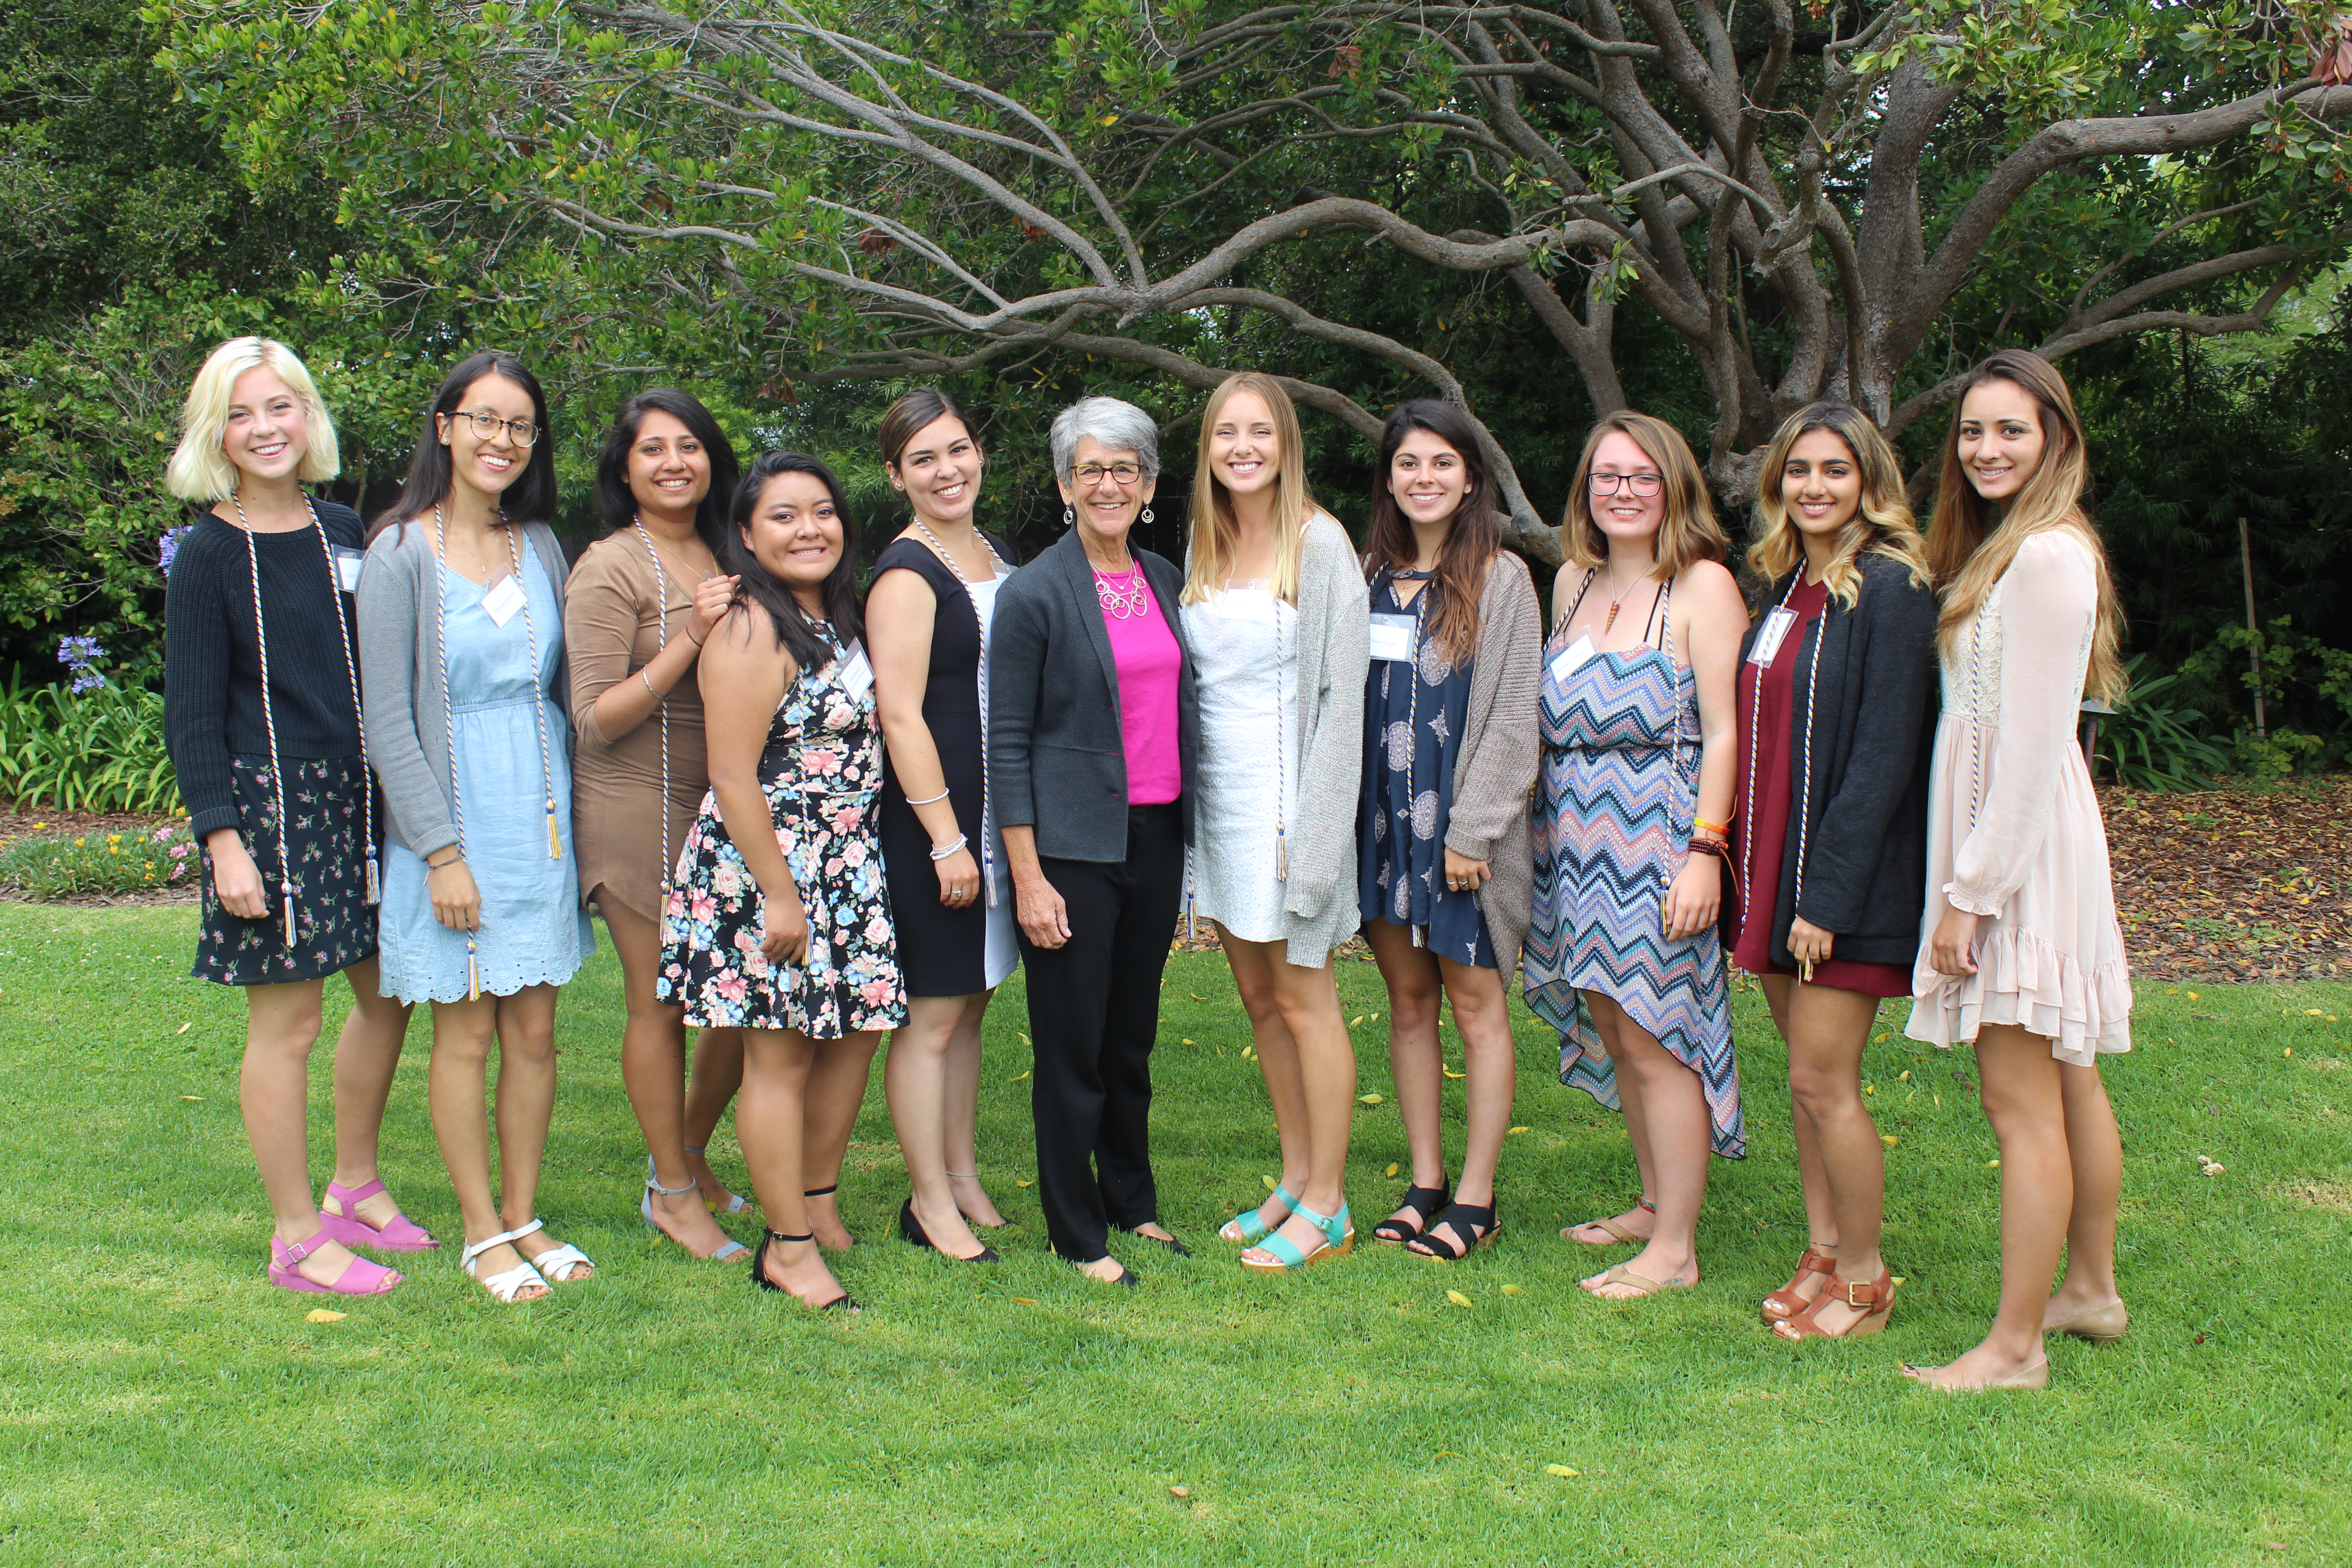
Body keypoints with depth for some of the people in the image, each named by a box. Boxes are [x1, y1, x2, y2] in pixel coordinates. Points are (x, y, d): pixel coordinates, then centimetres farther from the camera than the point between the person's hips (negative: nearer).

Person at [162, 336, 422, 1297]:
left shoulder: (345, 535, 9)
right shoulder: (208, 554, -6)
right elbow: (192, 714, -7)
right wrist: (221, 837, -15)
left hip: (362, 795, 6)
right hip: (270, 802, -6)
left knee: (388, 991, 12)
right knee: (287, 1021, 0)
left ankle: (356, 1190, 31)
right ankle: (297, 1238, 12)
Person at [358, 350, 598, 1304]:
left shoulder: (540, 545, 8)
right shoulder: (402, 555, -8)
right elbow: (387, 723, -10)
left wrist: (570, 819, 9)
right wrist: (441, 850, -14)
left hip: (540, 814, 5)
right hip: (452, 820, -4)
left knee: (534, 1029, 8)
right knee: (467, 1034, 3)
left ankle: (524, 1218, 21)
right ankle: (482, 1232, 16)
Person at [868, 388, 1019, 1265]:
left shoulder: (997, 560, 14)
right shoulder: (906, 573, -11)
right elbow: (900, 714, -16)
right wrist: (946, 839, -18)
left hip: (997, 820, 8)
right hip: (929, 820, -8)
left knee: (970, 1004, 15)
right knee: (930, 1015, 0)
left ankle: (963, 1177, 25)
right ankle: (930, 1201, 10)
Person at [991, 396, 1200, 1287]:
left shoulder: (1166, 583, 10)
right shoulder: (1035, 593, -8)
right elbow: (1007, 744, -9)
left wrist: (1192, 832, 12)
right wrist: (1028, 876, -13)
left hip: (1157, 837, 6)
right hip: (1073, 844, -6)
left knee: (1134, 1036, 16)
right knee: (1073, 1047, 2)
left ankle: (1133, 1204, 32)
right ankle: (1076, 1237, 14)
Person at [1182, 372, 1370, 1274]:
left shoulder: (1319, 544, -9)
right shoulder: (1204, 545, 11)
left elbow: (1343, 693, -12)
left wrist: (1311, 826, -17)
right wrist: (1190, 804, 10)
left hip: (1285, 792, -7)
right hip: (1218, 795, 7)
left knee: (1303, 999, -1)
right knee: (1257, 996, 12)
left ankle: (1327, 1207, 8)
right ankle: (1295, 1180, 24)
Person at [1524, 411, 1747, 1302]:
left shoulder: (1703, 585, -7)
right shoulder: (1573, 582, 14)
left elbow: (1724, 732, -11)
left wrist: (1705, 852, -18)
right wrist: (1551, 822, 11)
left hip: (1660, 835, -7)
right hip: (1578, 838, 7)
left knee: (1654, 1039, -5)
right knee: (1610, 1028, 12)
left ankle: (1675, 1248, 4)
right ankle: (1656, 1202, 26)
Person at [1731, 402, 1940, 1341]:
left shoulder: (1890, 589, -12)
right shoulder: (1787, 586, 12)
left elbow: (1884, 753, -17)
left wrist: (1828, 891, -20)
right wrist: (1750, 869, 9)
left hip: (1847, 878, -8)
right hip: (1776, 866, 8)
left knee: (1824, 1080, -3)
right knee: (1806, 1076, 14)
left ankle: (1863, 1281, 11)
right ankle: (1823, 1253, 25)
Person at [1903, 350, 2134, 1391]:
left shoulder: (2046, 555, -16)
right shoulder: (2008, 548, 15)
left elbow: (2032, 746, -20)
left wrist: (1969, 891, -19)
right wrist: (1969, 877, 16)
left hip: (2021, 842, -10)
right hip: (2007, 834, 10)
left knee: (2021, 1099, -5)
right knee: (2066, 1081, 18)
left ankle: (2015, 1345, 2)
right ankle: (2091, 1290, 31)